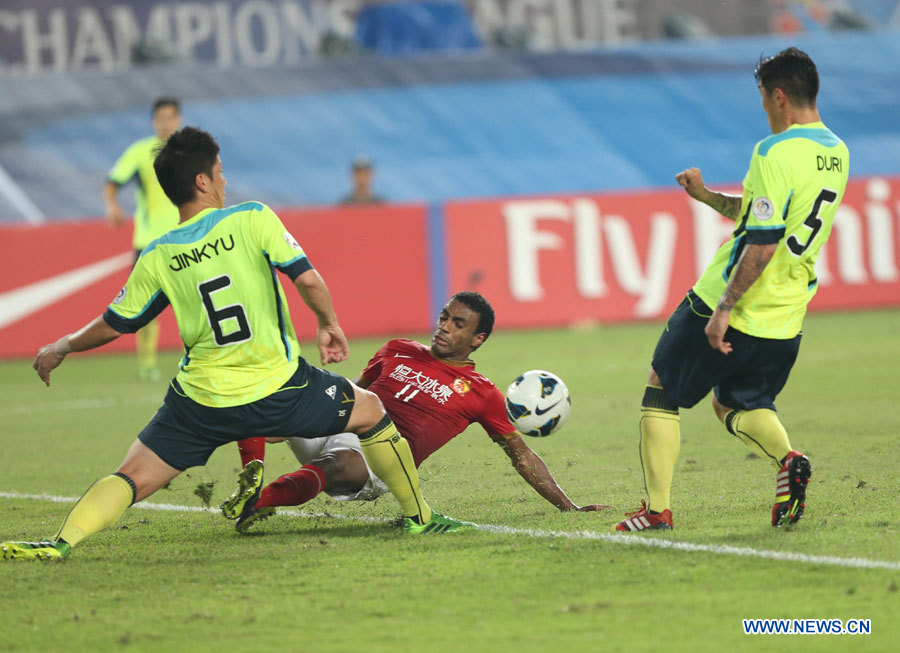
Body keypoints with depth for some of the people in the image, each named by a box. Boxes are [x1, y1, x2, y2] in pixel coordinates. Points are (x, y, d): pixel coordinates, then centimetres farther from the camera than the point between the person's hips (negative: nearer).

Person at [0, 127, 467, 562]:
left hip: (201, 401, 1)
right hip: (278, 389, -1)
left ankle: (63, 541, -21)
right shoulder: (253, 219, -5)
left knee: (133, 477, 3)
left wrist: (60, 348, 28)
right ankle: (419, 517, 29)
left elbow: (112, 325, 10)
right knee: (370, 412, 22)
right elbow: (307, 279, -12)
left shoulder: (157, 259, 2)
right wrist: (328, 324, 8)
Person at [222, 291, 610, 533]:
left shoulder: (481, 394, 9)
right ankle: (252, 475, -24)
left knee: (343, 464, -43)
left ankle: (259, 502, -55)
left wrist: (568, 507, 9)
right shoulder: (399, 352, 20)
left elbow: (522, 457, 13)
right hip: (332, 426, 5)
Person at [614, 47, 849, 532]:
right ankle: (786, 459, -7)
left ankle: (656, 509, 9)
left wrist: (724, 308, -20)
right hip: (784, 323, 7)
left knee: (661, 391, 12)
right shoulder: (836, 154, 8)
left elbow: (761, 246, -24)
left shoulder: (775, 154, -19)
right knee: (736, 405, 24)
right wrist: (707, 197, 19)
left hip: (733, 313, -7)